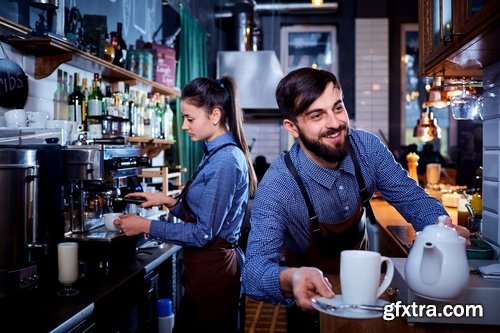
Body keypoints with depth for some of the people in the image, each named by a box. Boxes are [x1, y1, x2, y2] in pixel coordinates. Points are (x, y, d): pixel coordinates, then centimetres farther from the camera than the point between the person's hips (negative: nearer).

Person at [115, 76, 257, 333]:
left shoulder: (224, 161, -20)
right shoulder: (217, 153, 9)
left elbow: (204, 233, -21)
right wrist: (168, 202, 6)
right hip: (212, 266, 9)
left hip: (212, 271, -9)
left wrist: (146, 226, -14)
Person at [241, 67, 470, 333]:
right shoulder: (278, 186, -33)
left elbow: (413, 199, -12)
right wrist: (290, 279, -61)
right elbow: (254, 270, -38)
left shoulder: (367, 148, -19)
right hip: (310, 298, -3)